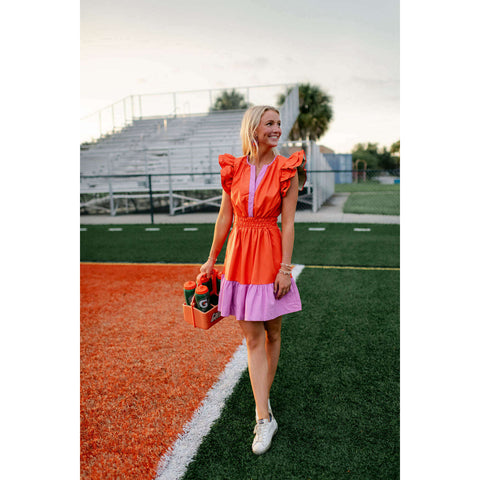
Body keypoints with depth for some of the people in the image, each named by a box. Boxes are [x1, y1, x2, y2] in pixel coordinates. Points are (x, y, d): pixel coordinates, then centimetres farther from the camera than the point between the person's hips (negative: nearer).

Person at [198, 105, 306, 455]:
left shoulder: (287, 170, -3)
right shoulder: (234, 169, 3)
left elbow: (288, 223, -6)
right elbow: (225, 218, 8)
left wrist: (285, 267, -12)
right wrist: (211, 260, 11)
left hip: (270, 255, -2)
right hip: (239, 255, 2)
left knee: (272, 333, 11)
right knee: (253, 338, 2)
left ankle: (263, 398, 31)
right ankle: (265, 417, 11)